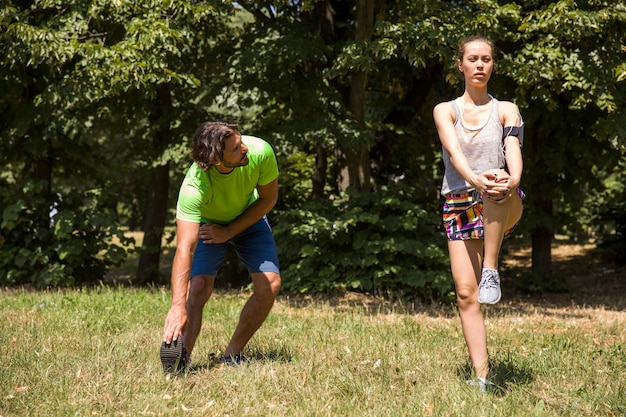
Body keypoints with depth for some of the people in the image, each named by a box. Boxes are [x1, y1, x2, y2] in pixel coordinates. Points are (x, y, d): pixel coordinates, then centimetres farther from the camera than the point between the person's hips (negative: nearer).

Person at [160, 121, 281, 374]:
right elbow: (184, 248, -47)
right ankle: (181, 358, -25)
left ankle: (232, 355, 1)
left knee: (270, 283, -12)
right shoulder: (194, 187, -42)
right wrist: (178, 306, -55)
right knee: (199, 286, -24)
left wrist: (229, 232, -21)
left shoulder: (260, 151, -34)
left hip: (248, 218, 3)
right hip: (206, 222, -3)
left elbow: (268, 198, -15)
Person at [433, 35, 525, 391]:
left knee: (500, 184, -38)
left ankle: (491, 270, -36)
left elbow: (513, 149, -9)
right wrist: (474, 178, -31)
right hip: (459, 207, 1)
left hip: (501, 207, -1)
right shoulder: (445, 111, 10)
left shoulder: (506, 110, 10)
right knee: (466, 293, -11)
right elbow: (454, 151, -9)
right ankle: (482, 376, -8)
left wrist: (513, 178, -33)